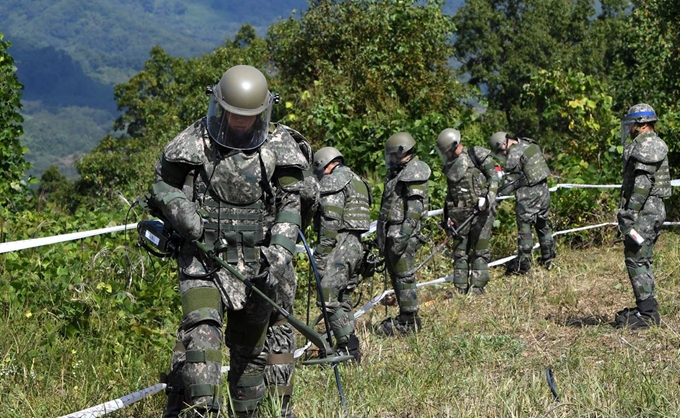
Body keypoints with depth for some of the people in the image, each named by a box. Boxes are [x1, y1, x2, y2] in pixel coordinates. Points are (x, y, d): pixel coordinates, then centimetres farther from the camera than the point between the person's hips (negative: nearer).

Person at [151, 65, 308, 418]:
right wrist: (182, 212, -12)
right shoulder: (194, 142, 0)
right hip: (204, 259, -1)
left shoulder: (279, 146, 1)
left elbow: (290, 204, -3)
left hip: (257, 264, 2)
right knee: (201, 329, -21)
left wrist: (280, 255, -16)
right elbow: (163, 186, 10)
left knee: (251, 344, 12)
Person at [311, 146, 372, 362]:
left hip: (339, 245, -10)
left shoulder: (331, 181, -8)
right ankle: (348, 346, 18)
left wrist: (322, 253, -17)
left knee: (329, 297, -10)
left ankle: (348, 347, -12)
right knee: (342, 297, 15)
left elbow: (331, 220, -17)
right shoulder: (357, 181, 22)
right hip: (356, 245, 10)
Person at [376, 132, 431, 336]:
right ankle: (405, 316, 21)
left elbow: (414, 209, -20)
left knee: (404, 277, -6)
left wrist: (403, 236, -26)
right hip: (390, 233, 10)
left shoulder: (414, 174, -12)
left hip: (403, 234, -10)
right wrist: (382, 236, 24)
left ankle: (409, 321, -1)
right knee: (395, 275, 13)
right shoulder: (397, 172, 18)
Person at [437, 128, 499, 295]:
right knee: (460, 252, 5)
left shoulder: (478, 156, -3)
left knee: (480, 251, -6)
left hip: (480, 211, -6)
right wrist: (447, 217, 19)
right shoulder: (450, 165, 16)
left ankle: (477, 289, -5)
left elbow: (493, 176, -8)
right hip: (460, 214, 6)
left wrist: (490, 197, -22)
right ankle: (460, 291, 9)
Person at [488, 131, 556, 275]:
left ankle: (523, 265, 3)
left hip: (527, 195, -8)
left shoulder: (513, 154, -16)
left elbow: (511, 181, -15)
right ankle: (548, 257, 26)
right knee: (543, 224, 19)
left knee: (524, 228, 0)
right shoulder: (531, 145, 7)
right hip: (543, 190, 8)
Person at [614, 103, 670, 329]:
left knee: (636, 260, -9)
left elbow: (642, 184, -23)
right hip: (654, 209, 11)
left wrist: (628, 213, -24)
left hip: (644, 211, -11)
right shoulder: (656, 145, 19)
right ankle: (647, 308, 21)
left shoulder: (645, 146, -14)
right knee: (642, 261, 16)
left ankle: (647, 313, -8)